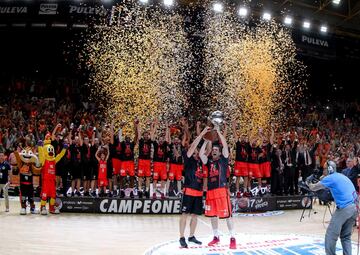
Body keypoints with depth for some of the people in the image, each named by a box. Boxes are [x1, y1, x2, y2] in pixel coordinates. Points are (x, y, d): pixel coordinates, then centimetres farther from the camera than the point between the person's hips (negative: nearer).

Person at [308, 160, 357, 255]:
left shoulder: (330, 178, -2)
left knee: (330, 236, -1)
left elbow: (314, 188, 7)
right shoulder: (342, 176, 21)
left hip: (344, 209, -8)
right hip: (354, 208, 8)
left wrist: (309, 184, 29)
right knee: (346, 236, 14)